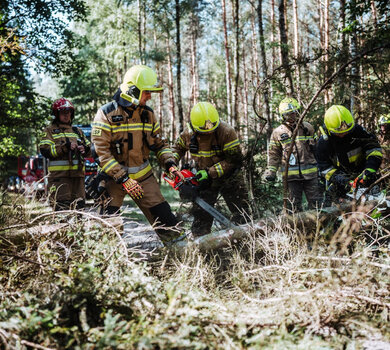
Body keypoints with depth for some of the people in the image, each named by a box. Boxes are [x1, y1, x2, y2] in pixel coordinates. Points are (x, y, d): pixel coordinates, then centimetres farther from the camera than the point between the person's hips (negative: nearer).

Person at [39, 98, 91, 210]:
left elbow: (90, 147, 25)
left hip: (78, 174, 5)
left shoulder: (77, 131, 25)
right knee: (62, 207, -13)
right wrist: (65, 147, -15)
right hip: (59, 175, -5)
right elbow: (45, 150, -5)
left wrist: (85, 149, 1)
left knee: (79, 205, 5)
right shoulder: (50, 130, 9)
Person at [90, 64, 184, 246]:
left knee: (161, 213, -1)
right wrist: (123, 179, -20)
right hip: (114, 176, -4)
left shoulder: (148, 114, 5)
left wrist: (170, 164, -5)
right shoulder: (106, 114, -12)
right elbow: (102, 152, -16)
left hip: (143, 175, 4)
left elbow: (159, 144, 14)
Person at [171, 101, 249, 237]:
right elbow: (178, 148, 14)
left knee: (241, 213, 1)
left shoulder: (226, 132, -24)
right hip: (204, 180, 3)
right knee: (200, 213, 3)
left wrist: (210, 172, -26)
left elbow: (235, 160, -23)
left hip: (228, 177, -3)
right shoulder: (188, 134, -9)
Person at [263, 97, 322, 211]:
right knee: (294, 206, 5)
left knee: (316, 203, 2)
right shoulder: (278, 132, 3)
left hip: (310, 173, 1)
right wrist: (270, 172, 0)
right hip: (291, 175, -1)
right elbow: (274, 155, 8)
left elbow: (317, 148, 16)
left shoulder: (308, 128, 8)